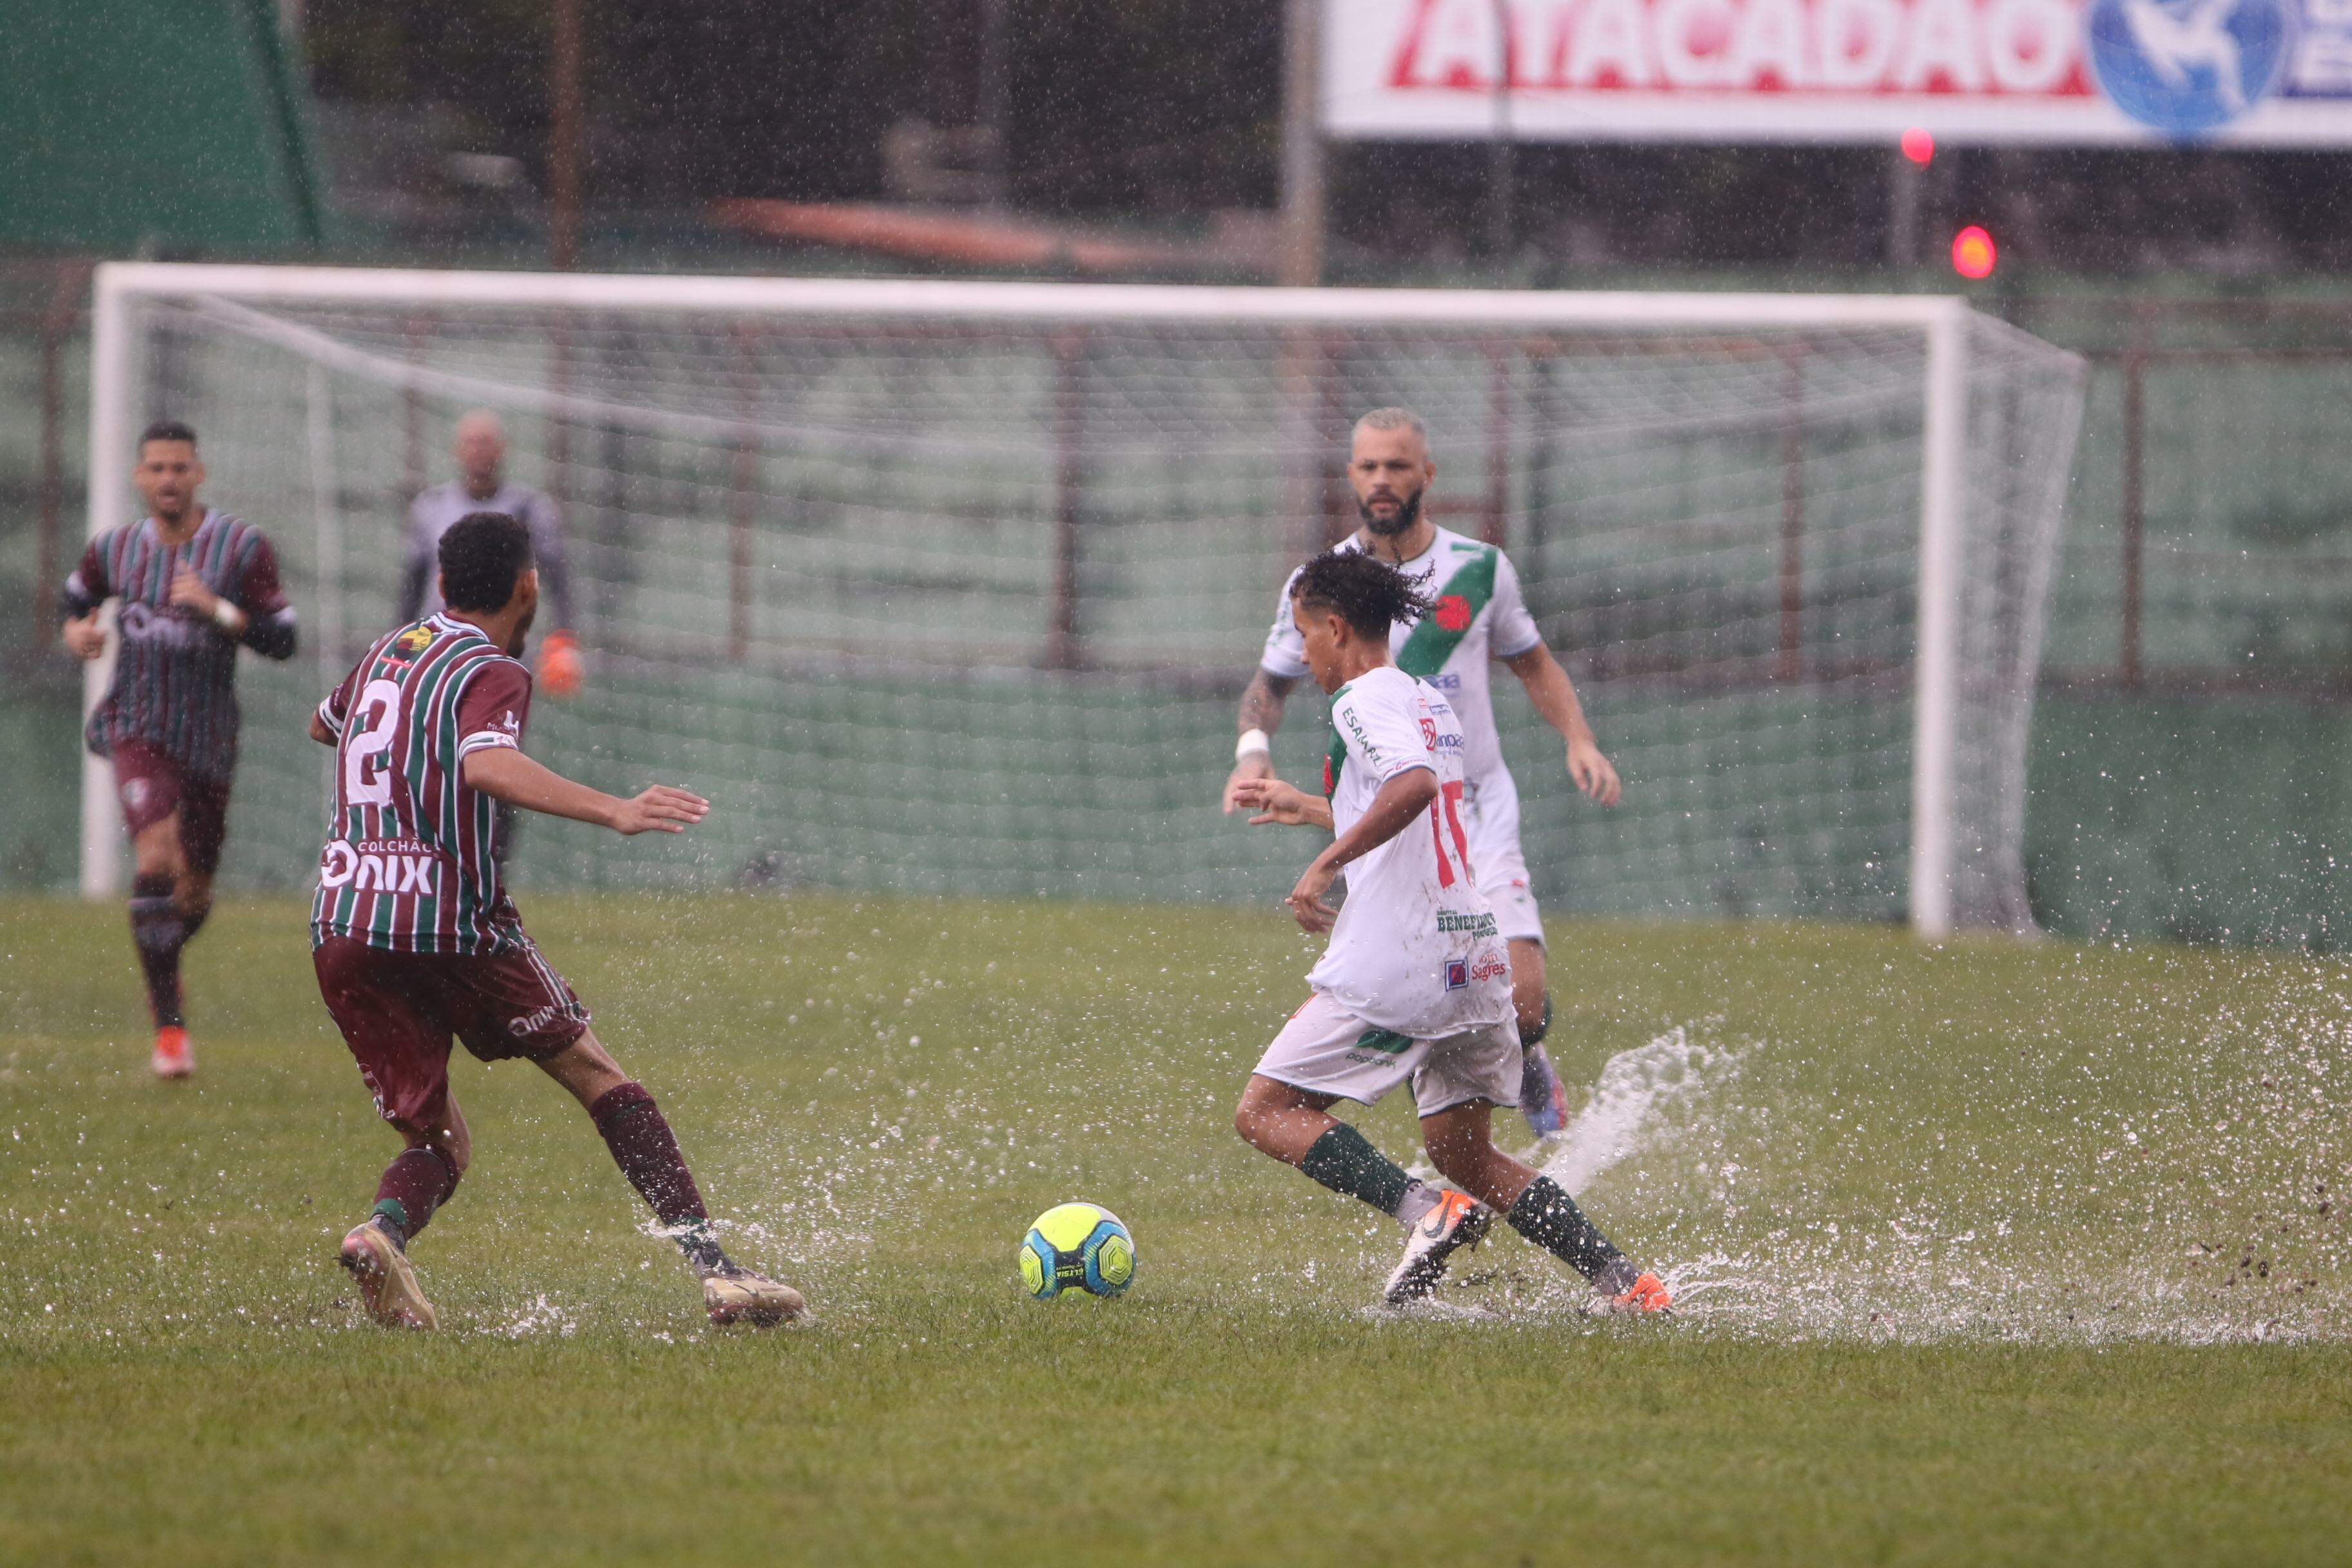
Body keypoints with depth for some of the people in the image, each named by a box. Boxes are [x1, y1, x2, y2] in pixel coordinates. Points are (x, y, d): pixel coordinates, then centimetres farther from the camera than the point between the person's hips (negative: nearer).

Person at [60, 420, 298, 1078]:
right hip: (137, 728, -1)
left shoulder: (243, 547, -5)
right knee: (156, 859, -23)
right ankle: (169, 1024, -17)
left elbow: (281, 640, -7)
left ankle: (164, 960, 47)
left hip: (209, 739, 1)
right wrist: (75, 630, 1)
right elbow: (76, 595, 24)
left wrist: (217, 609, -22)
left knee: (193, 893, 11)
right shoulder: (115, 549, 2)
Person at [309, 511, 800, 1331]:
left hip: (340, 931, 6)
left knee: (439, 1143, 13)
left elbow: (324, 725, 38)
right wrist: (613, 812, -35)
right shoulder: (491, 673, -5)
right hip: (451, 925, -6)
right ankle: (714, 1269, 1)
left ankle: (384, 1231, -21)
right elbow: (488, 766, -27)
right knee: (599, 1080, 9)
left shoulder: (384, 654, 17)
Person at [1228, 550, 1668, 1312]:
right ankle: (1627, 1283, 3)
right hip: (1474, 959, 9)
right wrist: (1311, 809, 41)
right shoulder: (1432, 703, 20)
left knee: (1265, 1111, -1)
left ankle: (1426, 1212, -19)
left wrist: (1324, 865, -26)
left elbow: (1415, 785, -28)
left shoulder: (1365, 701, -7)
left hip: (1395, 964, -9)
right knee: (1466, 1155, 16)